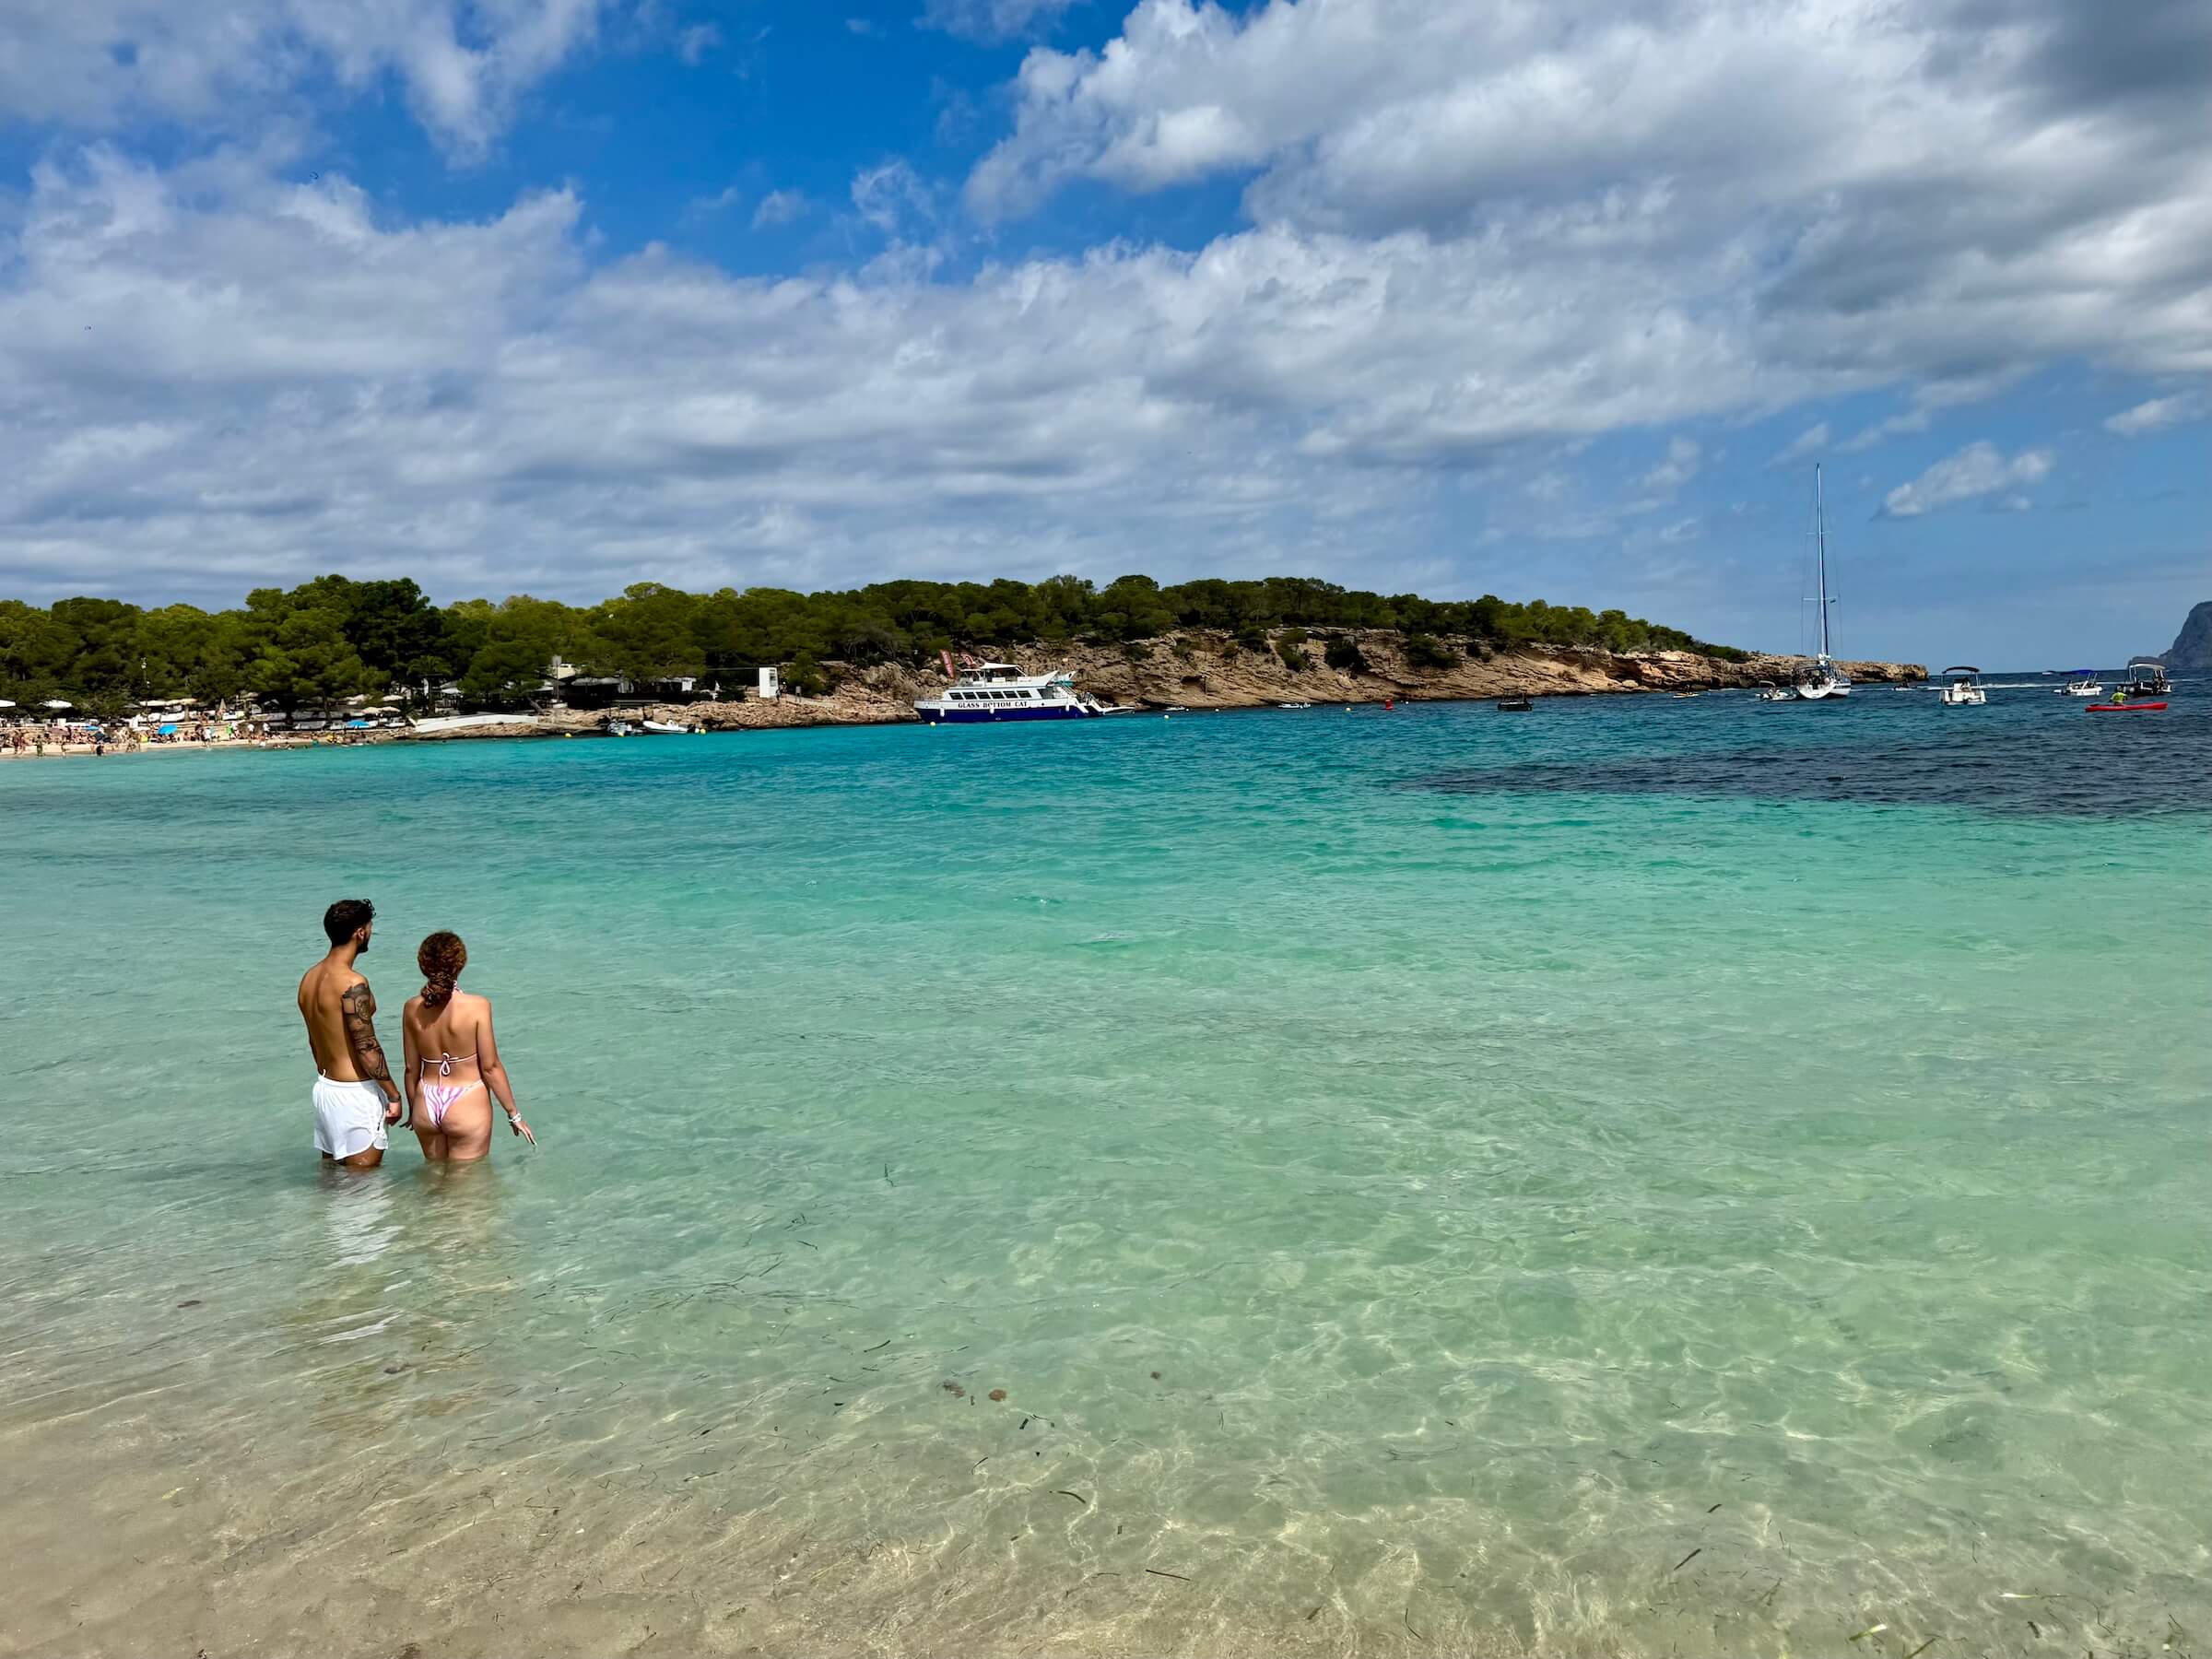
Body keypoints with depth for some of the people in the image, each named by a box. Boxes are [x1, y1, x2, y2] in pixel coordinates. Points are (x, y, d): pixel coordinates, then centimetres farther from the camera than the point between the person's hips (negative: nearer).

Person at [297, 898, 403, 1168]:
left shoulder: (310, 978, 7)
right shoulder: (352, 984, -21)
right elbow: (367, 1048, -20)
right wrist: (394, 1095, -11)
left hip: (324, 1086, 9)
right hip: (355, 1093, -9)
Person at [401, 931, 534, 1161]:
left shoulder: (412, 1009, -4)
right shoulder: (477, 1007, -17)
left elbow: (411, 1068, 4)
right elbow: (490, 1067, -13)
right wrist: (514, 1114, -3)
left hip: (427, 1104, 4)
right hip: (467, 1105, -4)